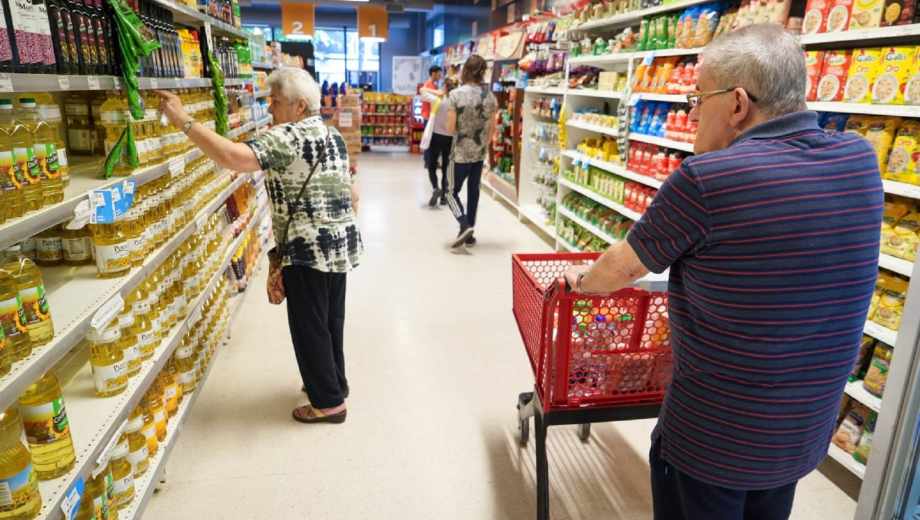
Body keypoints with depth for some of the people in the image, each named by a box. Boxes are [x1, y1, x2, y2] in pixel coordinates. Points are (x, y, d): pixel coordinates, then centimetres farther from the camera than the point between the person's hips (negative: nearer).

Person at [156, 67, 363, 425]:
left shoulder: (288, 137, -16)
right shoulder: (332, 135, 12)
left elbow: (233, 157, -30)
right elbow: (352, 194, 17)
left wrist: (183, 121, -24)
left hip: (309, 249, -9)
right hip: (340, 243, 9)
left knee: (308, 326, 4)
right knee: (330, 319, 20)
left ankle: (329, 403, 15)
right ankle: (335, 384, 35)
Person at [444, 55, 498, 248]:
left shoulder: (455, 94, -14)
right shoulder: (490, 96, -2)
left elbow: (450, 128, -13)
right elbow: (491, 128, 4)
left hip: (461, 153, -4)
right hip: (479, 153, 4)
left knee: (452, 191, 8)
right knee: (473, 192, 13)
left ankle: (465, 225, -11)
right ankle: (469, 233, 18)